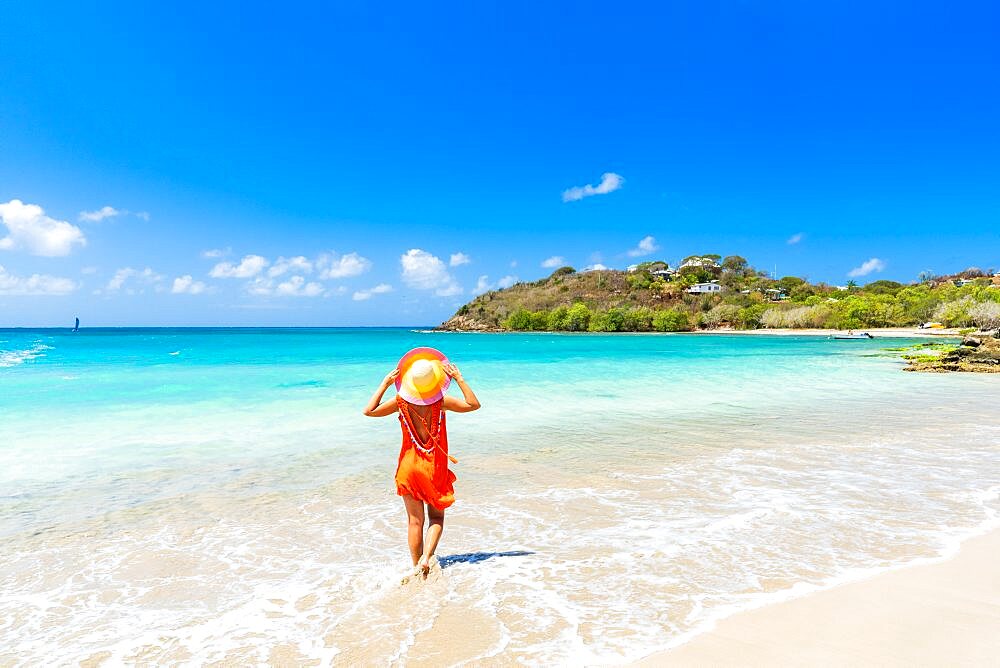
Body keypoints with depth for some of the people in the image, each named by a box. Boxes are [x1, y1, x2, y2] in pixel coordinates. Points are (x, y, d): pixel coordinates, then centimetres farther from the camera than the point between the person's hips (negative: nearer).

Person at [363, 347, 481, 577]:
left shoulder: (401, 401, -11)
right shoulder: (440, 401, -13)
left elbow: (369, 410, -7)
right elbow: (473, 404, -10)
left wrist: (385, 384, -5)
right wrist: (459, 379, -10)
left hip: (409, 467, 1)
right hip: (436, 468, -1)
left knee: (415, 520, 12)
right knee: (436, 517, 15)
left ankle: (417, 567, 18)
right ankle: (426, 558, -4)